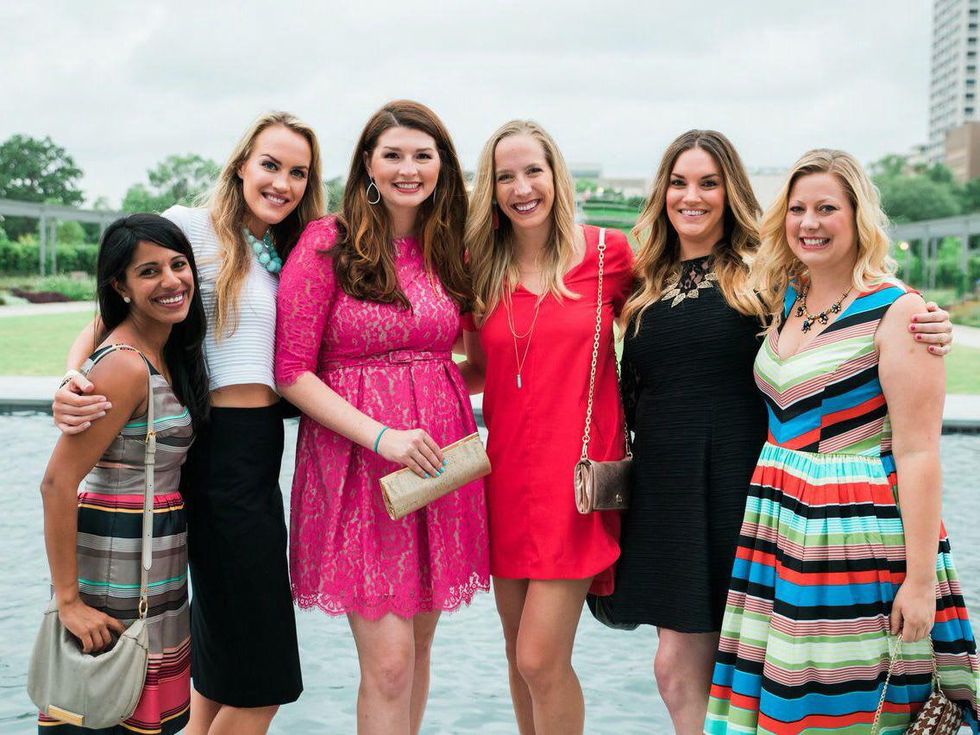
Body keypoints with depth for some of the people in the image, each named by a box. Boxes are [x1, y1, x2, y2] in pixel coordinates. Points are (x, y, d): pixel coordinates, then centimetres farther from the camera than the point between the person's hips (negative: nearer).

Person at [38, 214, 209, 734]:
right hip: (116, 562, -9)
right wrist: (67, 599, -20)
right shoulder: (125, 366, -19)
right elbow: (58, 483, -22)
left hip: (153, 558, 9)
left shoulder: (165, 354, 8)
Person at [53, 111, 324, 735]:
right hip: (221, 447, -8)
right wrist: (72, 381, -27)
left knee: (221, 649, 20)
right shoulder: (192, 227, -7)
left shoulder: (285, 255, 14)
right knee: (261, 680, -3)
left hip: (261, 448, 8)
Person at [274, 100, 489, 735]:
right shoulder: (328, 243, -6)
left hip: (439, 459, 5)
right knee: (388, 663, -7)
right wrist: (382, 436, -18)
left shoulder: (446, 248, 10)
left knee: (418, 646, 13)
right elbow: (292, 372, -10)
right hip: (358, 464, -5)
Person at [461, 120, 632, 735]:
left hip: (578, 475, -4)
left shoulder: (607, 252, -4)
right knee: (520, 652, 13)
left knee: (541, 660, -7)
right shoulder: (480, 268, 5)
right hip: (508, 471, 4)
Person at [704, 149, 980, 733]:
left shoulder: (898, 311, -11)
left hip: (862, 541, -6)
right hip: (780, 532, 6)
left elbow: (918, 453, -14)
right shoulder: (784, 299, 10)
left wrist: (920, 580, -16)